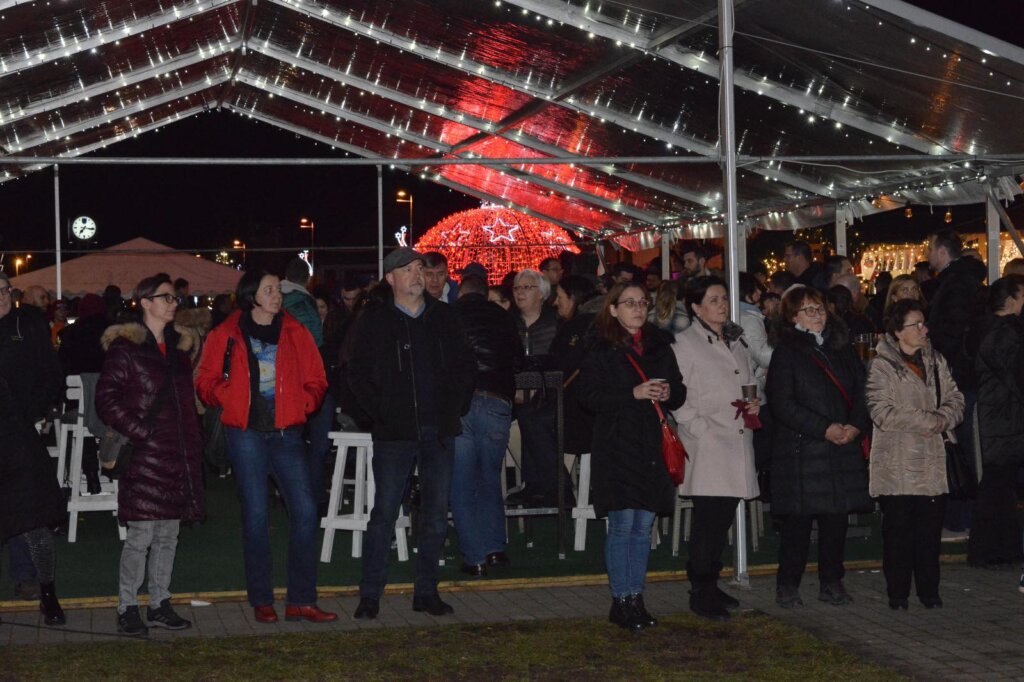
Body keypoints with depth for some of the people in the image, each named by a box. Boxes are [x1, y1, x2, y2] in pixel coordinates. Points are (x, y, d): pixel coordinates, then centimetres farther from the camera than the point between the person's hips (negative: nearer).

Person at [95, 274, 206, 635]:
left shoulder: (178, 346, 17)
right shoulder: (125, 347, -5)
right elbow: (106, 400, -10)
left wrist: (192, 441, 13)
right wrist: (139, 431, -15)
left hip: (179, 454, 7)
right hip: (145, 456, -7)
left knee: (168, 534, 10)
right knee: (140, 535, -6)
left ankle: (160, 604, 18)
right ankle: (127, 608, 4)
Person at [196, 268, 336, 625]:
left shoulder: (295, 333, 9)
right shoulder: (227, 335, 4)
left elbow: (315, 381, 12)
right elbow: (207, 382, 7)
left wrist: (302, 405, -6)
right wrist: (234, 399, -10)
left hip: (286, 432, 2)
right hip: (245, 434, -2)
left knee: (305, 510, -6)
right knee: (255, 515, 2)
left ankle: (301, 600, 2)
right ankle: (261, 601, 12)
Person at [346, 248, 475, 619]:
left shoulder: (443, 317, 10)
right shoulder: (376, 320, 1)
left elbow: (466, 365, 15)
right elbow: (358, 374, 1)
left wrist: (457, 407, 6)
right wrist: (380, 411, -7)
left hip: (440, 432, 4)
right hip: (395, 434, -3)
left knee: (436, 515, 7)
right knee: (384, 514, -2)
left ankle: (426, 592, 17)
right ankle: (370, 595, 5)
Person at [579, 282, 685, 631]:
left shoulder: (660, 346, 14)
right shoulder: (602, 350, -1)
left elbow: (679, 393, 19)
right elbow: (589, 395, -9)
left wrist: (669, 393, -4)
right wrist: (634, 394, -17)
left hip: (653, 447, 5)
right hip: (617, 448, -5)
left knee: (644, 526, 7)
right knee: (622, 525, -6)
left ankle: (636, 598, 15)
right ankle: (620, 600, 2)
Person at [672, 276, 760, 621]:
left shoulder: (736, 341, 19)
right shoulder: (685, 344, -3)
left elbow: (750, 381, 28)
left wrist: (755, 404, 7)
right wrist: (702, 428, -16)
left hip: (737, 442, 7)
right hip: (707, 446, -7)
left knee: (724, 517, 10)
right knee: (708, 518, -9)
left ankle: (710, 586, 20)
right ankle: (701, 594, -3)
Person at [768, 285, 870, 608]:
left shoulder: (842, 348, 16)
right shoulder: (786, 352, -2)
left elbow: (862, 391, 13)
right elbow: (782, 404, -10)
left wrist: (856, 426, -6)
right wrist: (824, 429, -15)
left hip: (844, 447, 5)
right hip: (801, 449, -5)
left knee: (837, 516, 6)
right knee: (797, 520, -3)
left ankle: (832, 582, 16)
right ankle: (788, 585, 7)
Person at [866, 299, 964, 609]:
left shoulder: (936, 362, 12)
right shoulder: (881, 367, -7)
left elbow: (955, 400, 12)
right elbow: (882, 413, -16)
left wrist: (941, 420, -10)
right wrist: (928, 420, -14)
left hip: (931, 462, 5)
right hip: (896, 465, -5)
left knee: (930, 528, 7)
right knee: (898, 530, 1)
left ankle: (928, 589, 19)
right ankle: (897, 592, 11)